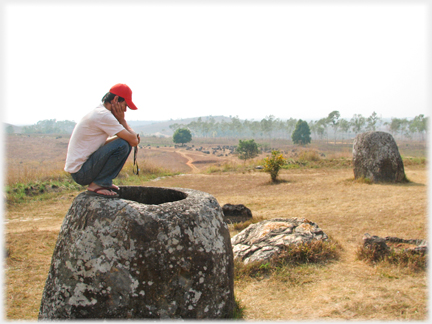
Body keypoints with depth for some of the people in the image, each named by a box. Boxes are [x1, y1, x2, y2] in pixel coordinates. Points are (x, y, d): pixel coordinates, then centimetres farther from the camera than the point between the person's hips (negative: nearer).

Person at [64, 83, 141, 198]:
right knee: (122, 145, -22)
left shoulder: (98, 113, 12)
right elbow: (134, 141, -19)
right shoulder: (103, 115, -19)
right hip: (80, 172, -10)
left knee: (127, 143, 9)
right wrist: (122, 120, -4)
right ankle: (97, 185, -12)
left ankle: (104, 182, 9)